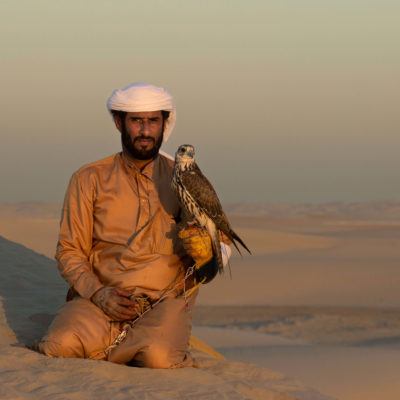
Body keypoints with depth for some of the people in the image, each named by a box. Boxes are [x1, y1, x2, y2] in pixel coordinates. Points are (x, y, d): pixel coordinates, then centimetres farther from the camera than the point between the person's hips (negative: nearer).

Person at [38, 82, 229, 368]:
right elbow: (69, 251, 7)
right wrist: (99, 294, -13)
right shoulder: (89, 180, 10)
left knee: (158, 358, -34)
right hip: (99, 298, 1)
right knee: (60, 346, -30)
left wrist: (205, 253, -15)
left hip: (165, 300, 0)